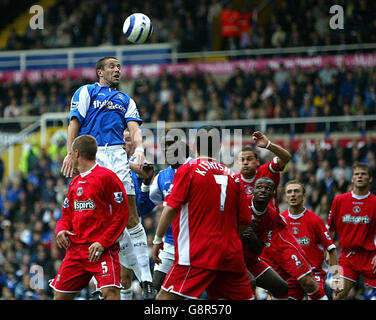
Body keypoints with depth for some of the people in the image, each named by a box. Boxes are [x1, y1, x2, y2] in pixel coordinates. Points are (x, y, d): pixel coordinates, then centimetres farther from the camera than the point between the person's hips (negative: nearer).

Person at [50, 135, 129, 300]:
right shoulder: (74, 182, 18)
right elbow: (67, 215, 25)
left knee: (110, 291, -25)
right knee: (60, 295, 7)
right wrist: (61, 229, 1)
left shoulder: (106, 176, -7)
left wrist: (102, 242, -18)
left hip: (103, 249, -8)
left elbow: (121, 213, -11)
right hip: (76, 248, 8)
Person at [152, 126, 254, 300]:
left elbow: (171, 208, -9)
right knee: (245, 297, 11)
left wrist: (157, 239, -1)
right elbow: (245, 221, 13)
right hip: (231, 255, 5)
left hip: (197, 254, -5)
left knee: (164, 297, -8)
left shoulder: (187, 170, -1)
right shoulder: (233, 176, 13)